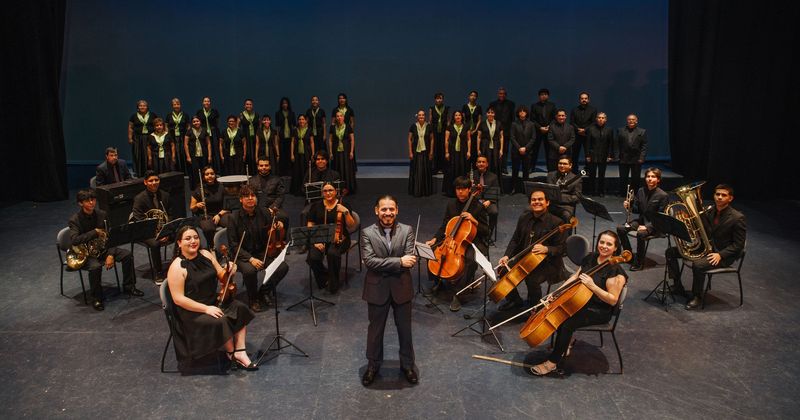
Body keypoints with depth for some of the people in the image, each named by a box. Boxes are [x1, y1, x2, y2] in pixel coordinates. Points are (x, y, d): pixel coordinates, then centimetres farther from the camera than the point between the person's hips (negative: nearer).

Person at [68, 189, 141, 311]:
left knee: (127, 255, -13)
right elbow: (75, 240, -29)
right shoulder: (75, 220, -14)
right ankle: (97, 298, -16)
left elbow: (110, 236, -2)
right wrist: (95, 232, -26)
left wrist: (111, 254, -15)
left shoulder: (102, 214, 0)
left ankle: (128, 286, 4)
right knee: (95, 266, -36)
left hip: (102, 248, 5)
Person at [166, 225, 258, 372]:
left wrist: (229, 271, -16)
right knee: (221, 322, -27)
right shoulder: (177, 267, -17)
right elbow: (178, 298, -20)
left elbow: (222, 276, 9)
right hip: (193, 311, -7)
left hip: (214, 302, 7)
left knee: (240, 309, -14)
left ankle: (240, 352, -11)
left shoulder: (206, 254, 2)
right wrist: (206, 308, -25)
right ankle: (231, 353, 1)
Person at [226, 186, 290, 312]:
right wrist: (250, 259, -23)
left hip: (263, 252, 4)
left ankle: (264, 292, 5)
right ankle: (253, 299, -5)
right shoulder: (234, 218, -10)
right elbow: (233, 245, -11)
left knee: (283, 267, -21)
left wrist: (281, 223, -9)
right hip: (243, 255, -3)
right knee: (249, 270, -35)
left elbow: (282, 218, 17)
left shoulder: (263, 212, -2)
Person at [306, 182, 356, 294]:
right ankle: (324, 279, 3)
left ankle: (334, 284, -12)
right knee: (313, 258, -28)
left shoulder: (343, 205, 2)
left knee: (333, 253, -36)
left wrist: (346, 212, -18)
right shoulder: (316, 206, 8)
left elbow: (351, 226, -2)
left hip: (338, 238, -2)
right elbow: (310, 225, 7)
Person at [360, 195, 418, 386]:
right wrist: (399, 262, -24)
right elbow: (369, 261, -19)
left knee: (405, 328, 15)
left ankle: (407, 364, 35)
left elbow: (410, 260, -13)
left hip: (402, 288, 1)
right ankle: (373, 365, 35)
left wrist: (383, 266, -19)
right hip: (377, 289, -1)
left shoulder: (407, 231, -4)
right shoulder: (367, 233, -8)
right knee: (375, 329, 15)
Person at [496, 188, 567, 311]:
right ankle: (515, 300, 15)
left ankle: (535, 306, 0)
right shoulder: (524, 218, 5)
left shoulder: (556, 222, -12)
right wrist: (507, 256, -4)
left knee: (532, 279, -31)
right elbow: (515, 240, 11)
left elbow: (561, 248, -11)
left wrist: (546, 249, -31)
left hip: (548, 263, -6)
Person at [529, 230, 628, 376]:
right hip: (581, 301, 8)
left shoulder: (616, 271, -19)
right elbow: (576, 276, 15)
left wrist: (592, 286, -31)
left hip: (600, 311, -7)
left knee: (567, 324, -27)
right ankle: (568, 341, 10)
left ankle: (552, 362, -11)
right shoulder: (590, 258, 3)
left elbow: (613, 300, -20)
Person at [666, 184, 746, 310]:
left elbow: (738, 244, -12)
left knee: (697, 264, -34)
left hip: (724, 254, -7)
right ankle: (677, 286, 5)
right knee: (671, 252, -4)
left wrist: (720, 254, -23)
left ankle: (697, 297, -13)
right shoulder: (708, 212, 4)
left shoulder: (737, 218, -13)